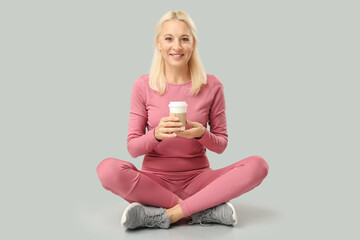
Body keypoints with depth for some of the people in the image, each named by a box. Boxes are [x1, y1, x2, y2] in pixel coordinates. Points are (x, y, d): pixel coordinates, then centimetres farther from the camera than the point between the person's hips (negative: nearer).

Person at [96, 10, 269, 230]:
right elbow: (132, 148, -1)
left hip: (197, 178, 1)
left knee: (258, 165, -24)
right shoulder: (143, 86, -2)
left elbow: (221, 145, 5)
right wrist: (156, 135, -22)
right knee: (108, 169, -31)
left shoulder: (212, 86, -1)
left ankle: (167, 215, -24)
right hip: (155, 179, 0)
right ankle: (205, 210, -22)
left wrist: (202, 134, -18)